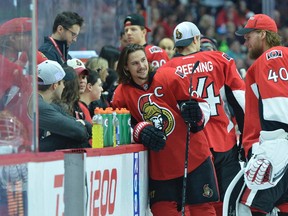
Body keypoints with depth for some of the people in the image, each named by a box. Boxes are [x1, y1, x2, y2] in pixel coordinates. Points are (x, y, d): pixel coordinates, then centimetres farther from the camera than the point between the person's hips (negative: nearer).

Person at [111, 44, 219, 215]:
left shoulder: (171, 77, -8)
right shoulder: (122, 93, -1)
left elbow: (204, 106, -4)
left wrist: (196, 114, -26)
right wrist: (141, 131, -18)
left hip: (193, 156, -2)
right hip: (159, 167, 2)